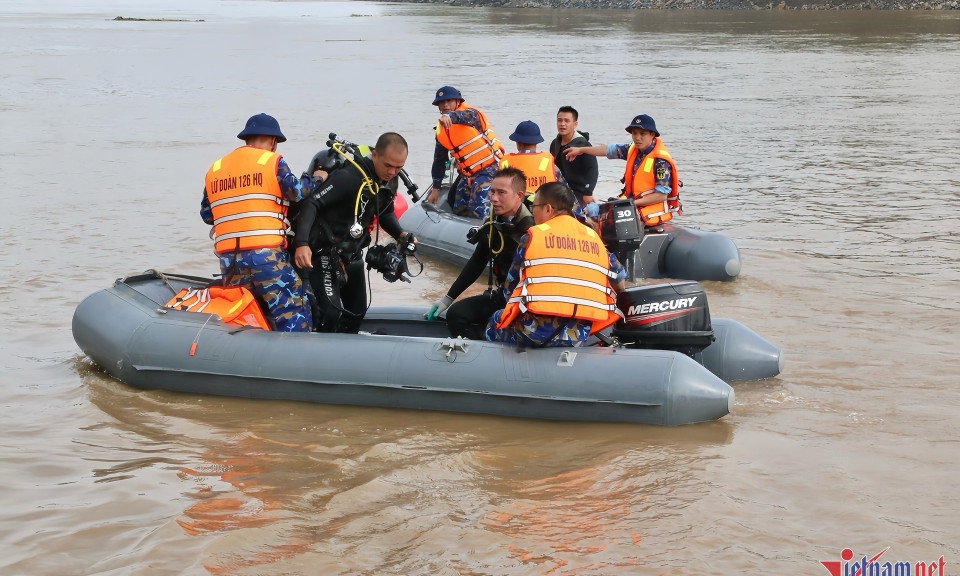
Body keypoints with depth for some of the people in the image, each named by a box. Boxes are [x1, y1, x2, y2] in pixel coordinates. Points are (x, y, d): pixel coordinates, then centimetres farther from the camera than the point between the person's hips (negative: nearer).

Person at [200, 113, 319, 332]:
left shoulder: (214, 169, 17)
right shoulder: (272, 161, 2)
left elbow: (206, 214, 20)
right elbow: (296, 191, -8)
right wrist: (316, 180, 10)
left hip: (228, 258, 5)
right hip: (266, 253, -5)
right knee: (292, 309, -1)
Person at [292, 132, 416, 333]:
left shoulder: (388, 181, 2)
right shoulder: (349, 176, -25)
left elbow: (385, 213, 19)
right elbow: (311, 203, -28)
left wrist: (401, 234, -1)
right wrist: (302, 243, -40)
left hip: (352, 254, 9)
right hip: (326, 252, -9)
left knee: (357, 311, 16)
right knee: (331, 311, -21)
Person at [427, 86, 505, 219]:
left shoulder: (470, 113, -9)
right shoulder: (441, 129, 12)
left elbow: (465, 116, -37)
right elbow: (439, 160, 19)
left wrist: (449, 116, -60)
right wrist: (435, 189, 18)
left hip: (489, 167, -8)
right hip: (467, 174, 8)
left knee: (478, 213, -22)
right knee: (459, 211, 8)